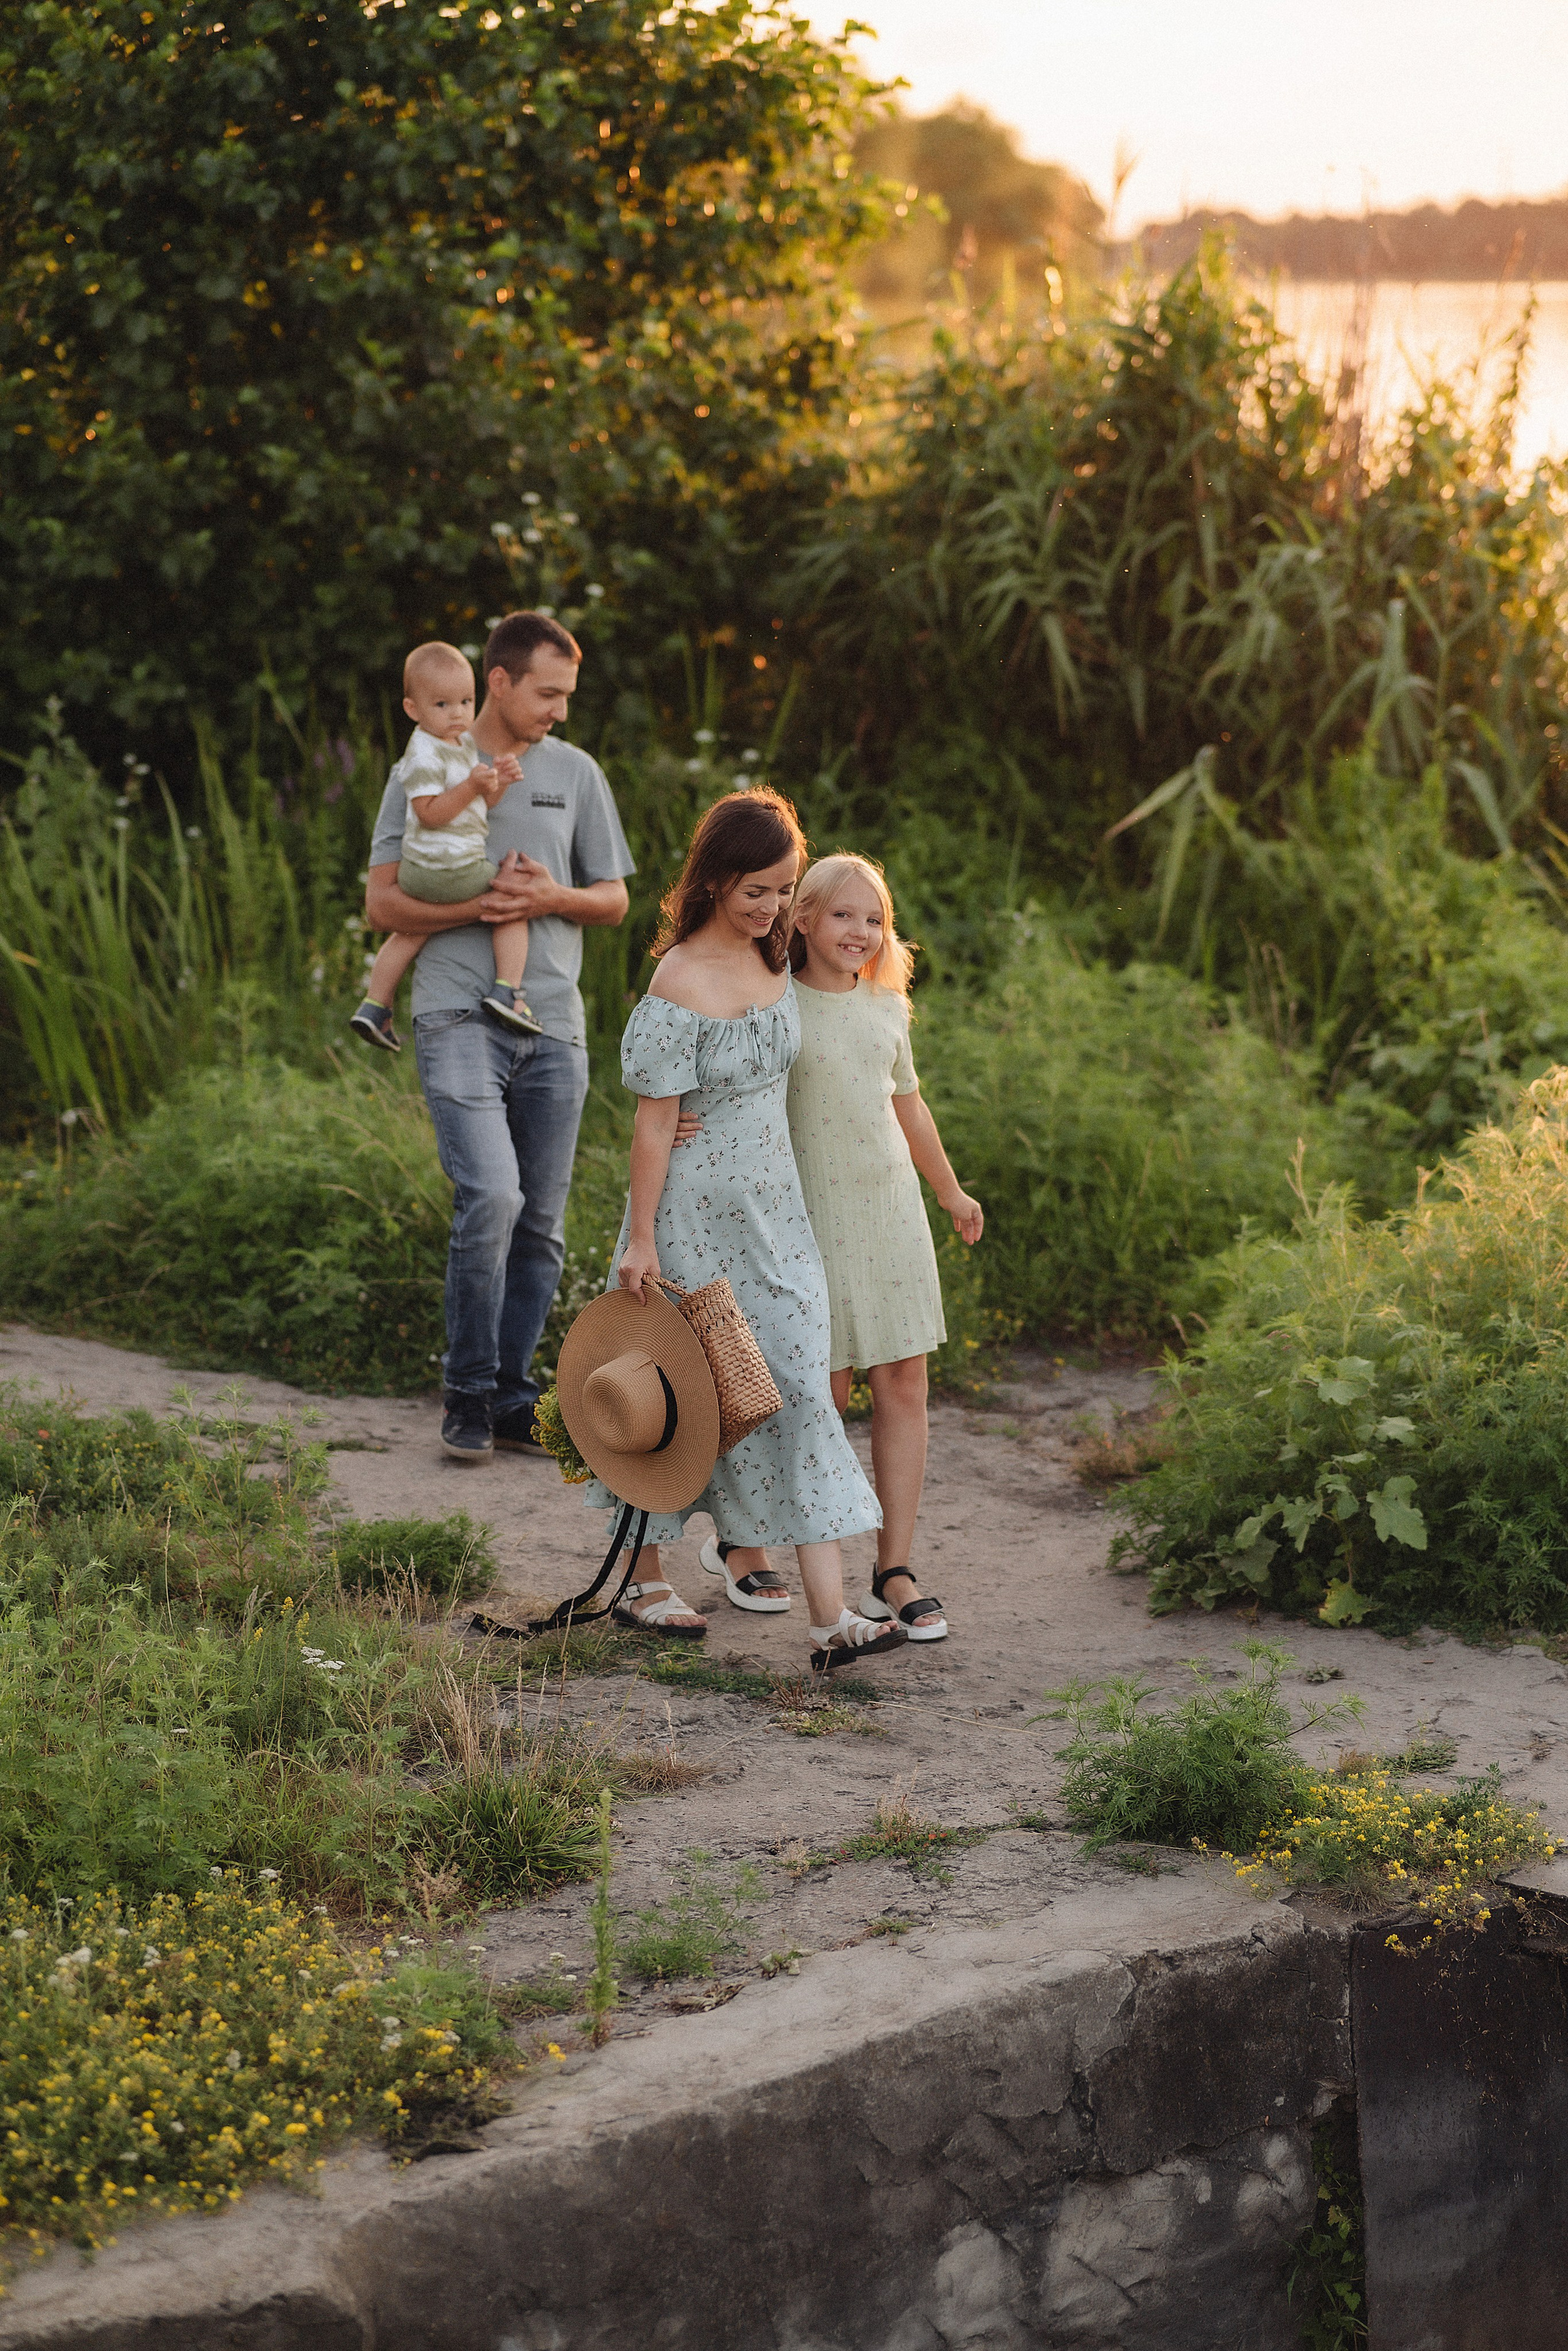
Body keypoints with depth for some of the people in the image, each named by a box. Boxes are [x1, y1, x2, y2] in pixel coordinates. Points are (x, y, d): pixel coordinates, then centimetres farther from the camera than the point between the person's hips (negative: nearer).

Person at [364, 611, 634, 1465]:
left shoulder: (574, 773, 13)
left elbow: (614, 900, 17)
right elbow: (382, 904, 1)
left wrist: (551, 897, -4)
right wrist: (481, 907, -12)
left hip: (553, 1023, 4)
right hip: (460, 1017, -4)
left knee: (541, 1221, 5)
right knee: (491, 1196, -19)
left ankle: (513, 1399, 16)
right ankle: (467, 1396, -6)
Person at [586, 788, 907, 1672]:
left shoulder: (775, 959, 5)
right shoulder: (682, 983, -18)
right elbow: (656, 1116, -15)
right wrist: (640, 1239, -14)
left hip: (774, 1206, 7)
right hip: (698, 1209, -7)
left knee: (797, 1382, 1)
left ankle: (832, 1615, -1)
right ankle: (647, 1576, 25)